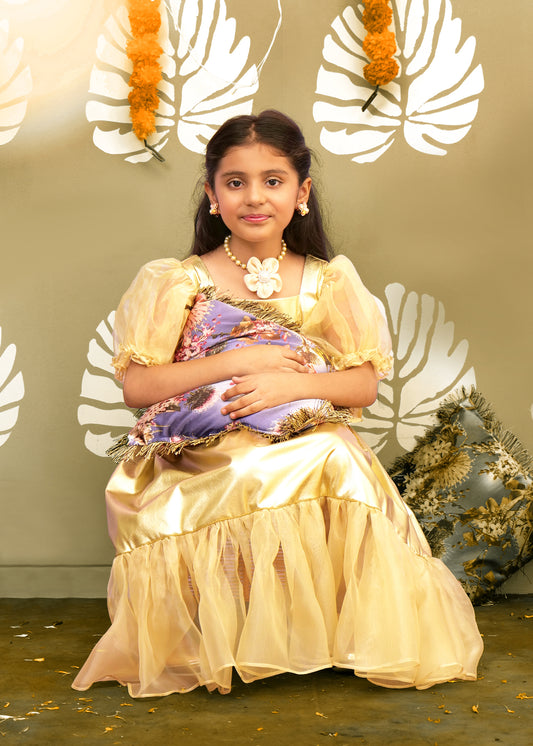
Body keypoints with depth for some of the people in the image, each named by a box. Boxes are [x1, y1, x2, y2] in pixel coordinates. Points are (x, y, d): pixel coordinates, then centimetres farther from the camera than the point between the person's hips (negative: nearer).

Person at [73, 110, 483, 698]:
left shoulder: (329, 281, 13)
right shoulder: (181, 281, 6)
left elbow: (365, 385, 7)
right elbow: (136, 386, -2)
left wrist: (292, 384, -14)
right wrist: (237, 362, -11)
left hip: (315, 446, 2)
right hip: (204, 453, -1)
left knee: (340, 465, -33)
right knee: (253, 482, -36)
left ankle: (323, 631, -9)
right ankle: (233, 641, -10)